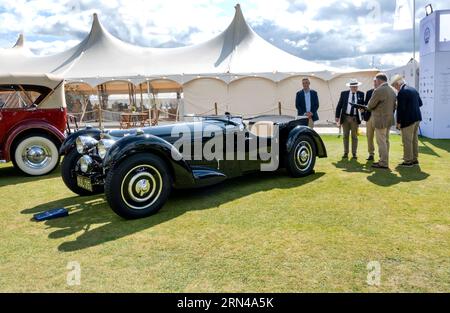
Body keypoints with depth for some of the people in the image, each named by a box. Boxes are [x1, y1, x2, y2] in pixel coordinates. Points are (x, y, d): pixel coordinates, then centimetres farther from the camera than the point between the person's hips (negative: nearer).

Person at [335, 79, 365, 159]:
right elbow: (339, 106, 3)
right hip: (345, 117, 0)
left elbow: (363, 104, 7)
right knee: (346, 136, 7)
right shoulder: (344, 94, 2)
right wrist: (337, 116, -2)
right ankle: (346, 153, 15)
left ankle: (354, 153, 12)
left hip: (355, 118, 0)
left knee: (354, 136, 5)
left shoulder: (361, 94, 3)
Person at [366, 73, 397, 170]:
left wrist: (369, 108, 10)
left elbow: (370, 105, -11)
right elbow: (394, 106, 15)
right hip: (389, 119, 9)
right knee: (385, 141, 16)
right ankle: (384, 161, 24)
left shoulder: (378, 90, -17)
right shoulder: (392, 90, 9)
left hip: (381, 120, -9)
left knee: (381, 142, -3)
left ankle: (383, 163, 1)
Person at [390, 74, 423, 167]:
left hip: (408, 120, -9)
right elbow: (420, 103, 18)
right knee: (414, 139, 16)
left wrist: (398, 122, -13)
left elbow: (400, 108, -19)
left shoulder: (402, 92, -16)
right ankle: (414, 159, 24)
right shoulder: (413, 90, 11)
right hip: (417, 118, 9)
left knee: (407, 141, -1)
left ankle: (408, 161, 4)